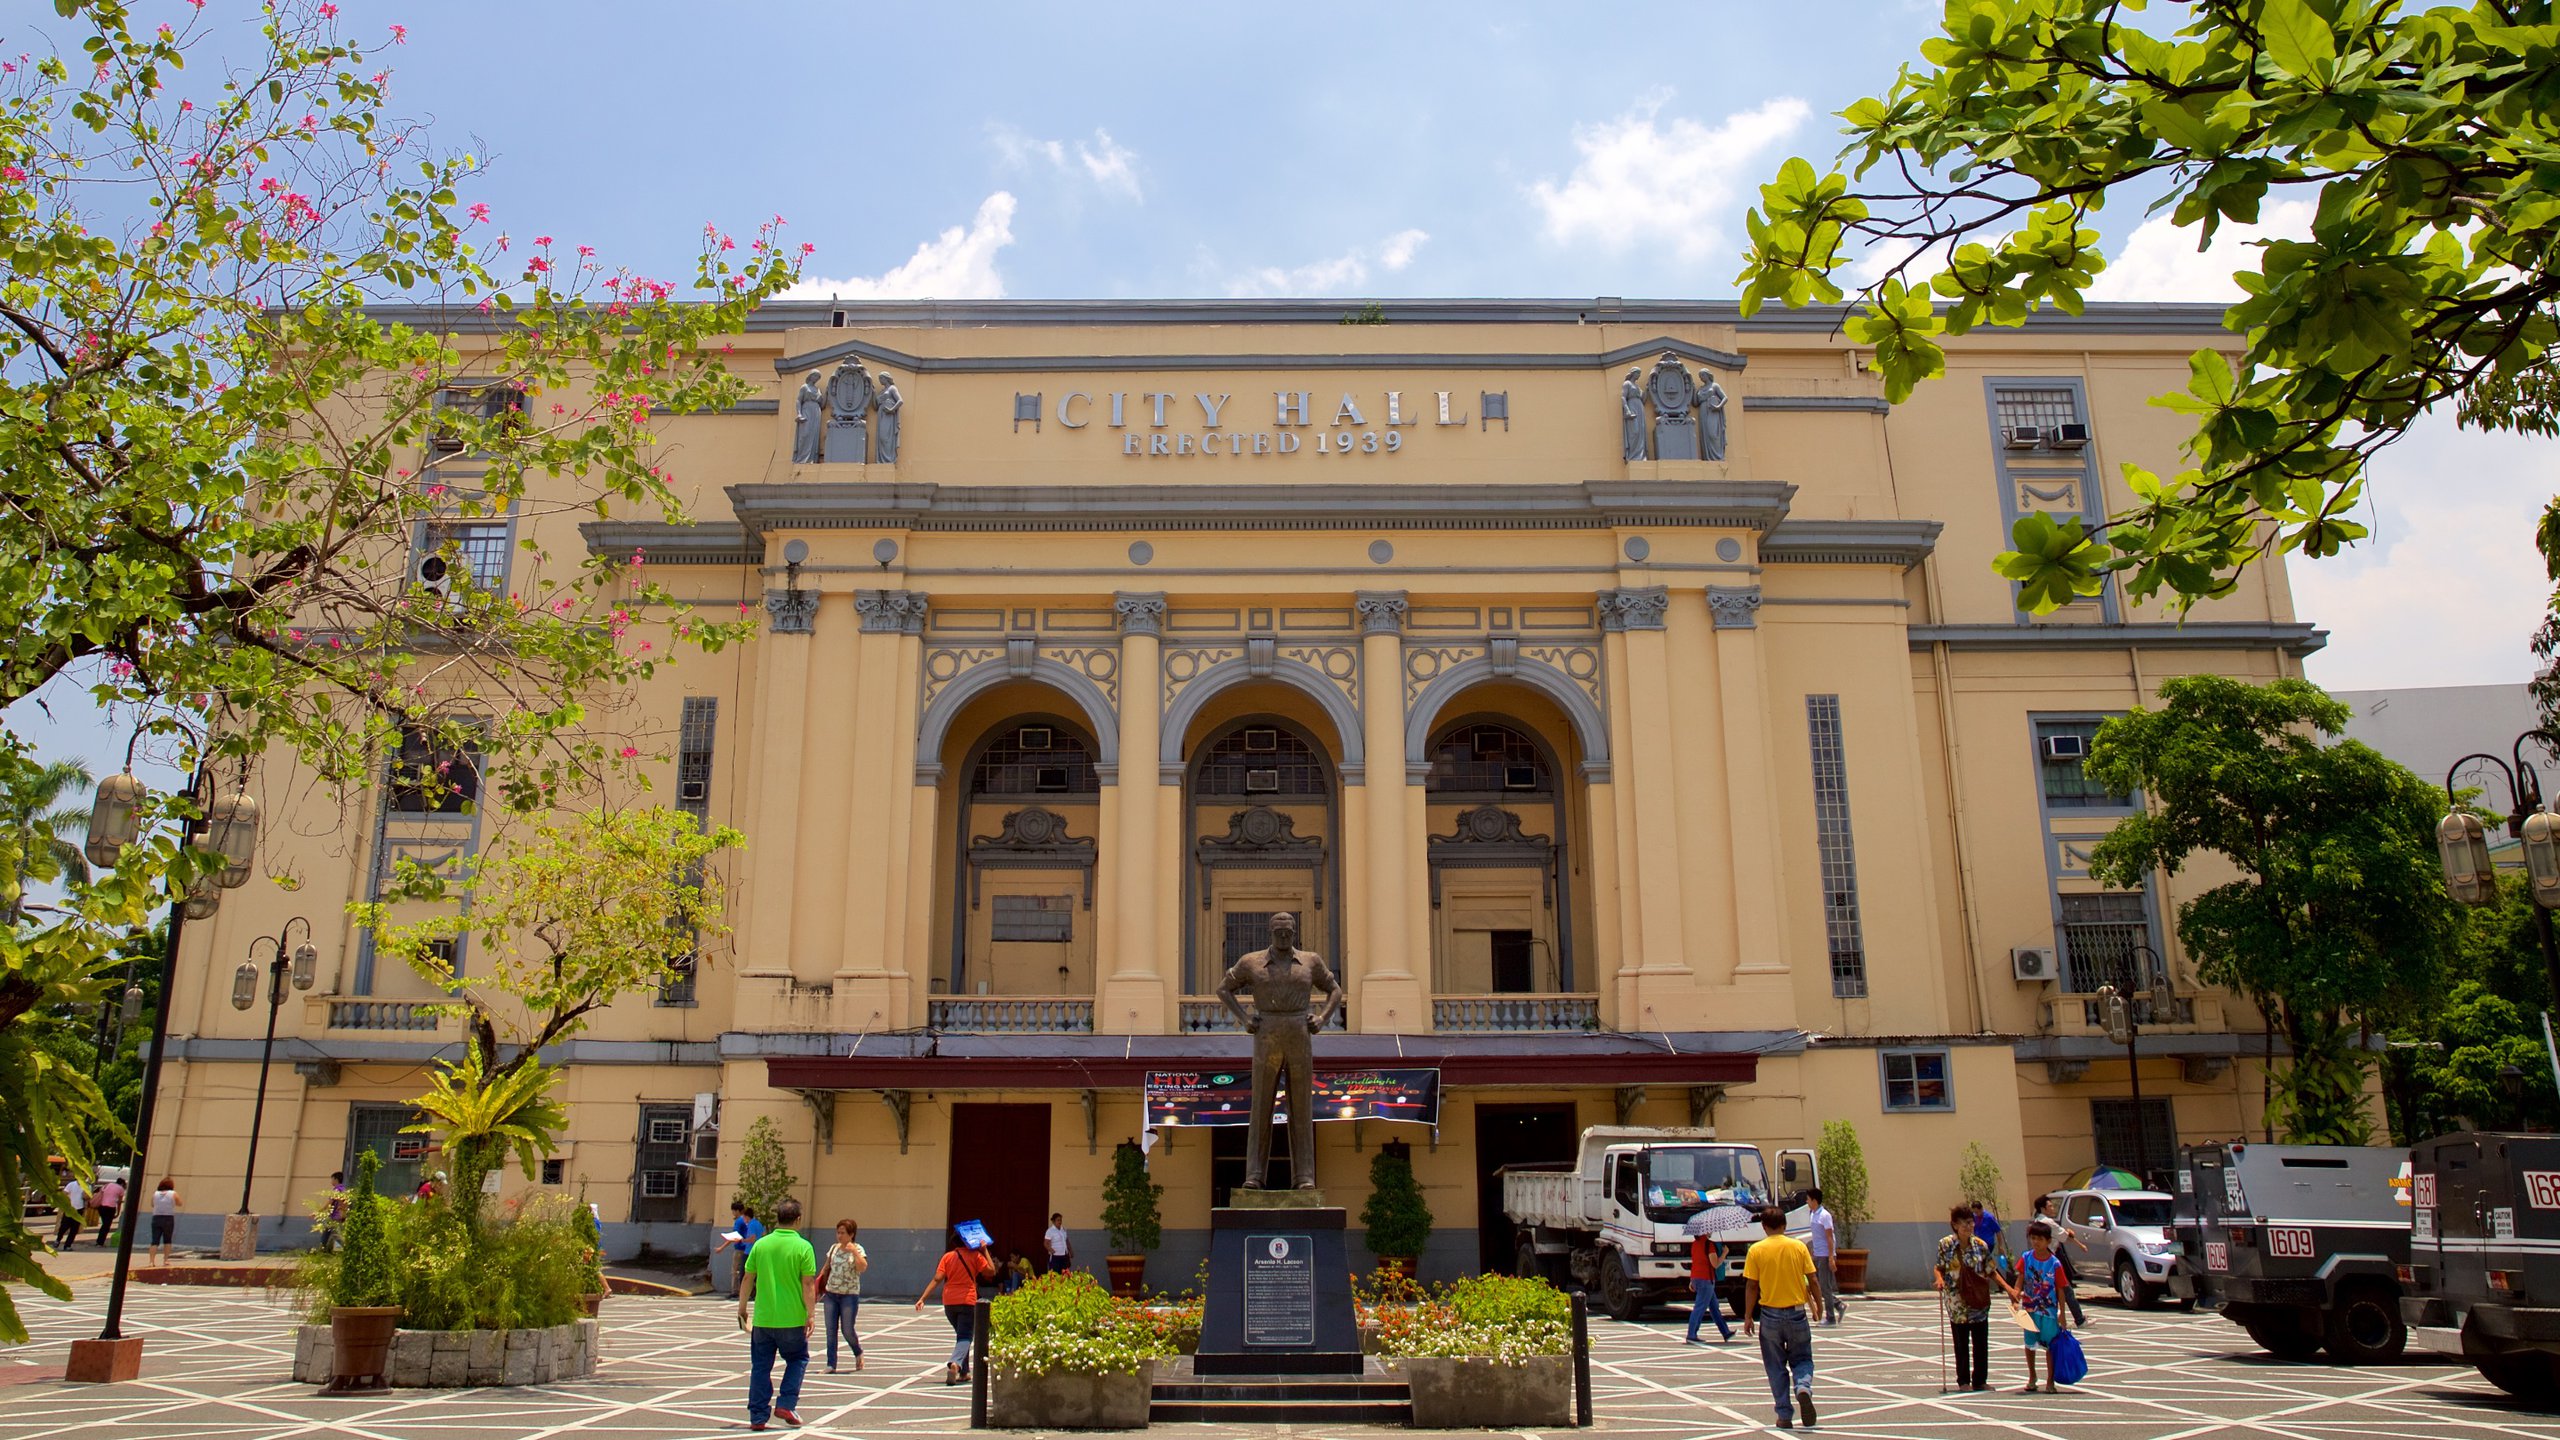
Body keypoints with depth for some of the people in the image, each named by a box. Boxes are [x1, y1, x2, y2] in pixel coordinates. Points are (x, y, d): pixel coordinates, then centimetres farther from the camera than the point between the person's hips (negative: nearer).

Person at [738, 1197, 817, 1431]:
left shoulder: (761, 1244, 0)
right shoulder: (803, 1246, -9)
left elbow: (748, 1279, 5)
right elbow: (808, 1284, -11)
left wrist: (742, 1308, 17)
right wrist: (811, 1314, -5)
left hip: (762, 1318, 2)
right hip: (791, 1319, -2)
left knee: (760, 1367, 11)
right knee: (798, 1359, 17)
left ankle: (758, 1416, 13)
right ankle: (786, 1405, 7)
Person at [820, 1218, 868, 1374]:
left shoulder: (857, 1249, -6)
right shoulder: (833, 1248, 8)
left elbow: (863, 1267, -22)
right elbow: (827, 1268, 18)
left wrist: (854, 1251, -26)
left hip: (849, 1295, -4)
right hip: (831, 1294, 4)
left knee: (847, 1330, -2)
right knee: (831, 1330, 1)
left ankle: (858, 1353, 26)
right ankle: (831, 1365, 6)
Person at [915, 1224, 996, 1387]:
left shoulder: (947, 1256, 6)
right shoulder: (975, 1255, -1)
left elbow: (937, 1279, -4)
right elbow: (991, 1271, -1)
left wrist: (923, 1298, -7)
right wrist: (985, 1251, 3)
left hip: (949, 1302, 4)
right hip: (967, 1300, -4)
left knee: (961, 1335, 21)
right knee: (965, 1337, -4)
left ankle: (964, 1372, 21)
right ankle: (955, 1363, -32)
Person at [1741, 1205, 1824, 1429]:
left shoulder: (1756, 1250, -5)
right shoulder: (1799, 1247, -2)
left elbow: (1751, 1286, -4)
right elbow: (1812, 1280, 1)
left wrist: (1748, 1316, 4)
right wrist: (1818, 1305, 16)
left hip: (1770, 1314, -1)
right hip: (1797, 1313, 1)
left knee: (1776, 1367, 11)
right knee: (1802, 1360, 16)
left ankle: (1785, 1416, 10)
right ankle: (1803, 1388, -14)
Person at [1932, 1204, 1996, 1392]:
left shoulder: (1980, 1245, 0)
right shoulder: (1945, 1244, -6)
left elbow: (1991, 1271, 7)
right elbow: (1938, 1267, 1)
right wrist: (1939, 1279, -20)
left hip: (1979, 1300, 2)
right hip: (1957, 1301, -2)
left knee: (1981, 1342, 6)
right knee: (1961, 1343, 5)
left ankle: (1980, 1380, 18)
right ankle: (1963, 1381, 15)